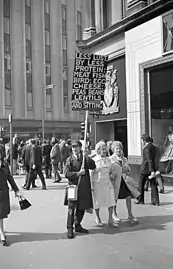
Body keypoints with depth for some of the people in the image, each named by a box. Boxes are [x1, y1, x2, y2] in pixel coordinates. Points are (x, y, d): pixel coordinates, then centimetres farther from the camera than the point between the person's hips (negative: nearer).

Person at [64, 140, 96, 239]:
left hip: (84, 187, 3)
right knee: (71, 208, -5)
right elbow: (67, 173, -6)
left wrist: (85, 155, -12)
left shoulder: (85, 158, 9)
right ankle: (70, 228, 4)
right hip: (73, 186, -3)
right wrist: (78, 173, -13)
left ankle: (78, 225, 27)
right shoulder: (69, 159, 3)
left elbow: (93, 166, -6)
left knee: (82, 208, 11)